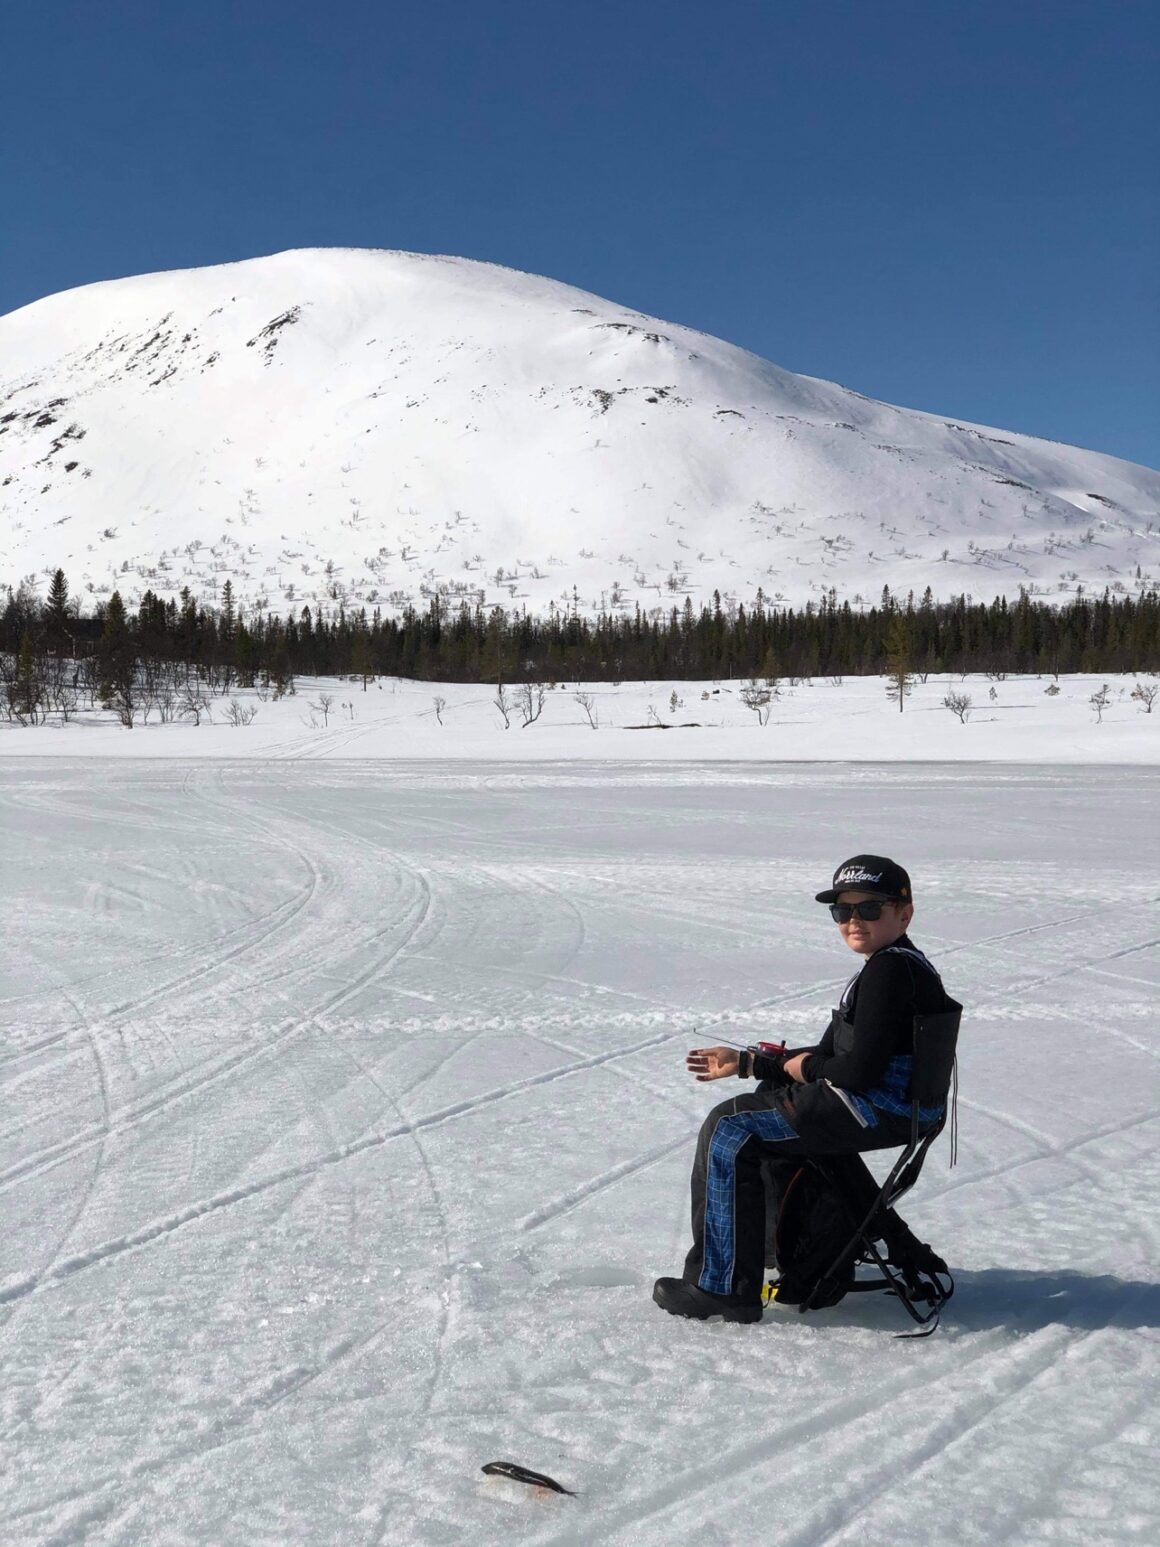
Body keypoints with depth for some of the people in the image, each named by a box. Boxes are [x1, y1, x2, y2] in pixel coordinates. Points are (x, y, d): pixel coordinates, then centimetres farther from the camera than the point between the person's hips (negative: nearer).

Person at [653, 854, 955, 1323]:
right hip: (888, 1106, 11)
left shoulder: (890, 971, -18)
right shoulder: (894, 965, 16)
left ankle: (723, 1287, -7)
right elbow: (831, 1054, 17)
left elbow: (861, 1071, -25)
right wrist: (745, 1062, 15)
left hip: (877, 1111, -11)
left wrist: (803, 1068, -5)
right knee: (756, 1102, 27)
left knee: (730, 1131, -10)